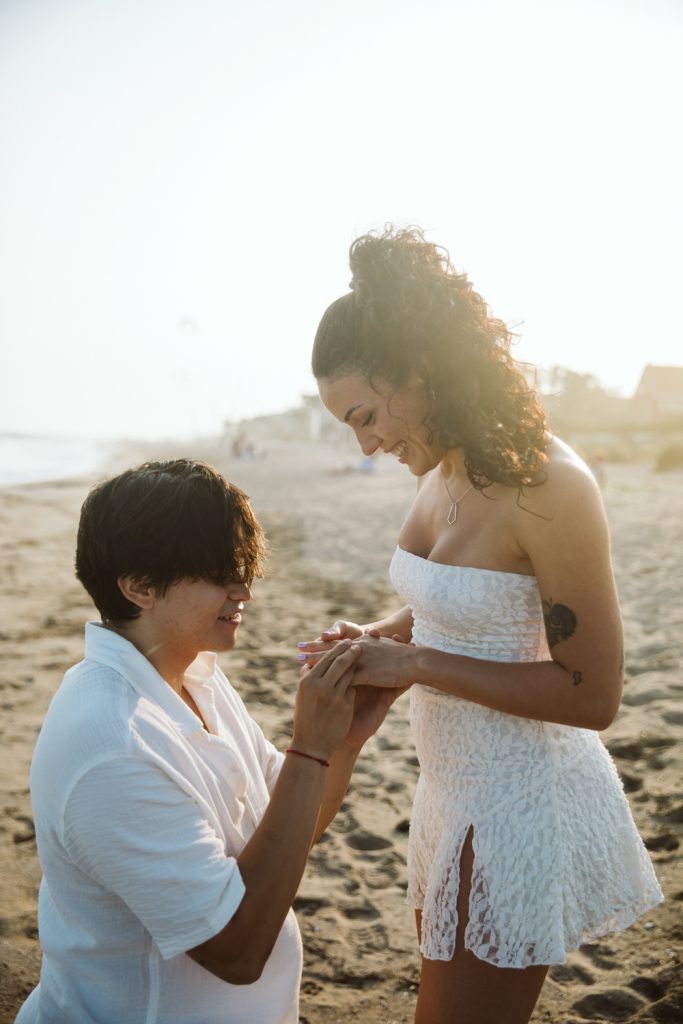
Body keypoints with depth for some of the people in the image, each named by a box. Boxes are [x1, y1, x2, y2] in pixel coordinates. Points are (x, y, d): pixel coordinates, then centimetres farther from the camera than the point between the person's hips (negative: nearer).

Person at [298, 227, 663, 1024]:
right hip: (457, 785, 8)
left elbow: (592, 694, -21)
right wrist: (377, 638, -2)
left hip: (522, 801, -8)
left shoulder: (546, 486, -24)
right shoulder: (443, 468, 1)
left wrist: (416, 665, -22)